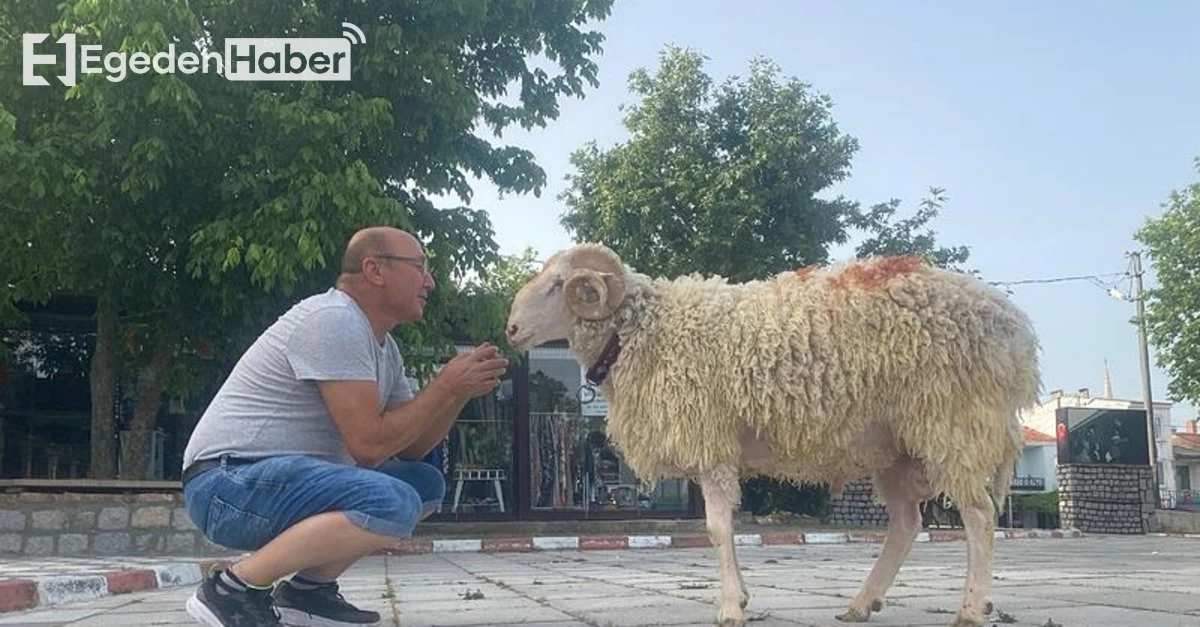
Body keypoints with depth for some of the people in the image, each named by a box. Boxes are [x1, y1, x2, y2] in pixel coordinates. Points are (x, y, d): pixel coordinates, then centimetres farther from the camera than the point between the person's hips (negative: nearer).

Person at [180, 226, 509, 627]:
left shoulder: (383, 347, 14)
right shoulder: (334, 320, -16)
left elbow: (410, 448, 16)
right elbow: (369, 445, -20)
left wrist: (460, 391, 1)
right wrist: (447, 387, -12)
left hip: (286, 477, 10)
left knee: (426, 484, 8)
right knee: (394, 503, -29)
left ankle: (307, 588, 7)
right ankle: (234, 589, -16)